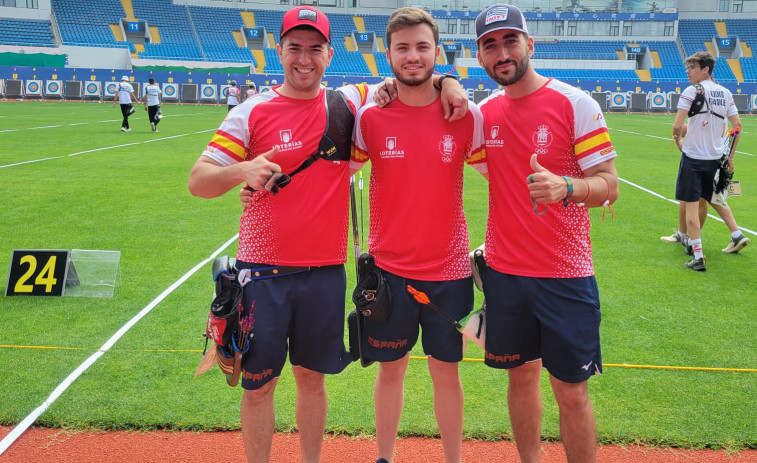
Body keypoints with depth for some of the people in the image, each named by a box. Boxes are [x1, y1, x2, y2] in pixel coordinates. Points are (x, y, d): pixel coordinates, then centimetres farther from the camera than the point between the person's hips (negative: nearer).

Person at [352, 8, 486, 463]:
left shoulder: (466, 117, -4)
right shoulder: (370, 117, -4)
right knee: (391, 369, 14)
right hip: (389, 270, 0)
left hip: (449, 269, 0)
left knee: (447, 370, 12)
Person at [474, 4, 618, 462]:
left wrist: (565, 187, -31)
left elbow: (609, 186, -11)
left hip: (566, 276, -4)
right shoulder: (484, 111, 6)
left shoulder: (575, 103, -8)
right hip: (503, 270, 4)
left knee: (571, 391, 2)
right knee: (521, 374, 15)